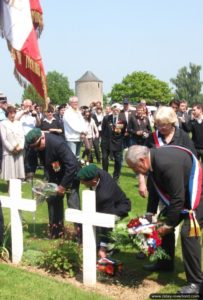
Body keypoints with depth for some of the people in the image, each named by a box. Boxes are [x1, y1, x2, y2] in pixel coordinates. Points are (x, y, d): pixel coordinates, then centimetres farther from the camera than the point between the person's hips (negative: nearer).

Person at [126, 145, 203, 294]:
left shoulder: (167, 164, -35)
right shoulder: (154, 158, -7)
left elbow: (178, 198, -29)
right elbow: (158, 188, 6)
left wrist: (168, 224, -18)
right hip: (179, 193, 9)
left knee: (188, 234, -15)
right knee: (165, 224, 13)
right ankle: (164, 263, 33)